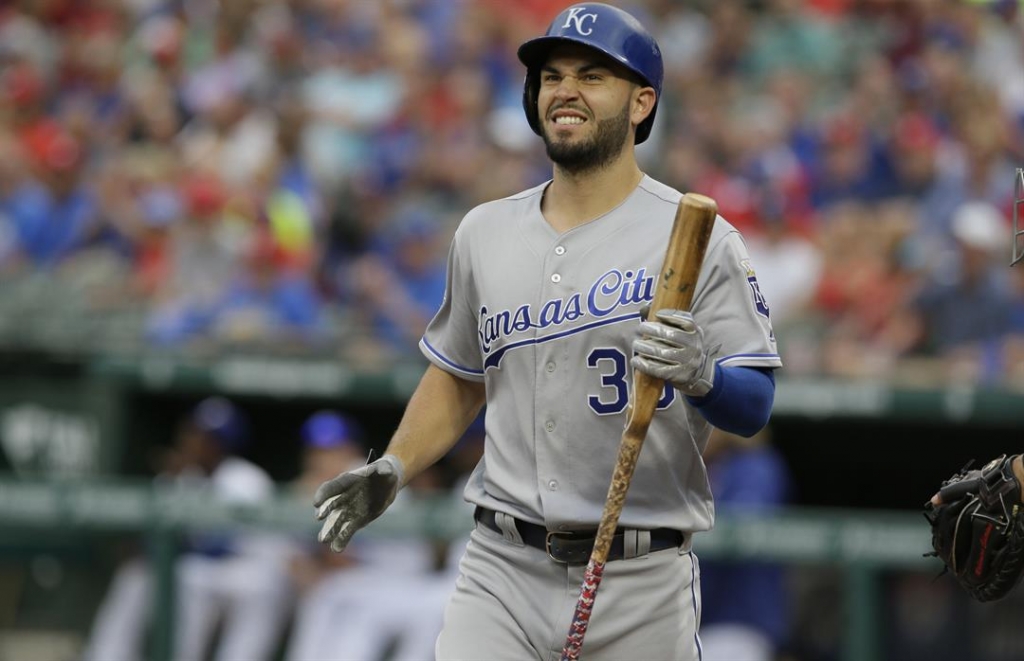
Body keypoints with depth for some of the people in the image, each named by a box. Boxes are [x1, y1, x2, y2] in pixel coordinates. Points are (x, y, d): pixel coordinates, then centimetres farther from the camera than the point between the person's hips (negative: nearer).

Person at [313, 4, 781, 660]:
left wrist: (701, 376, -31)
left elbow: (754, 407, -10)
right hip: (503, 573, 3)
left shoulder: (698, 238, -4)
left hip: (642, 582, -3)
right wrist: (393, 470, 10)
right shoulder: (486, 232, 11)